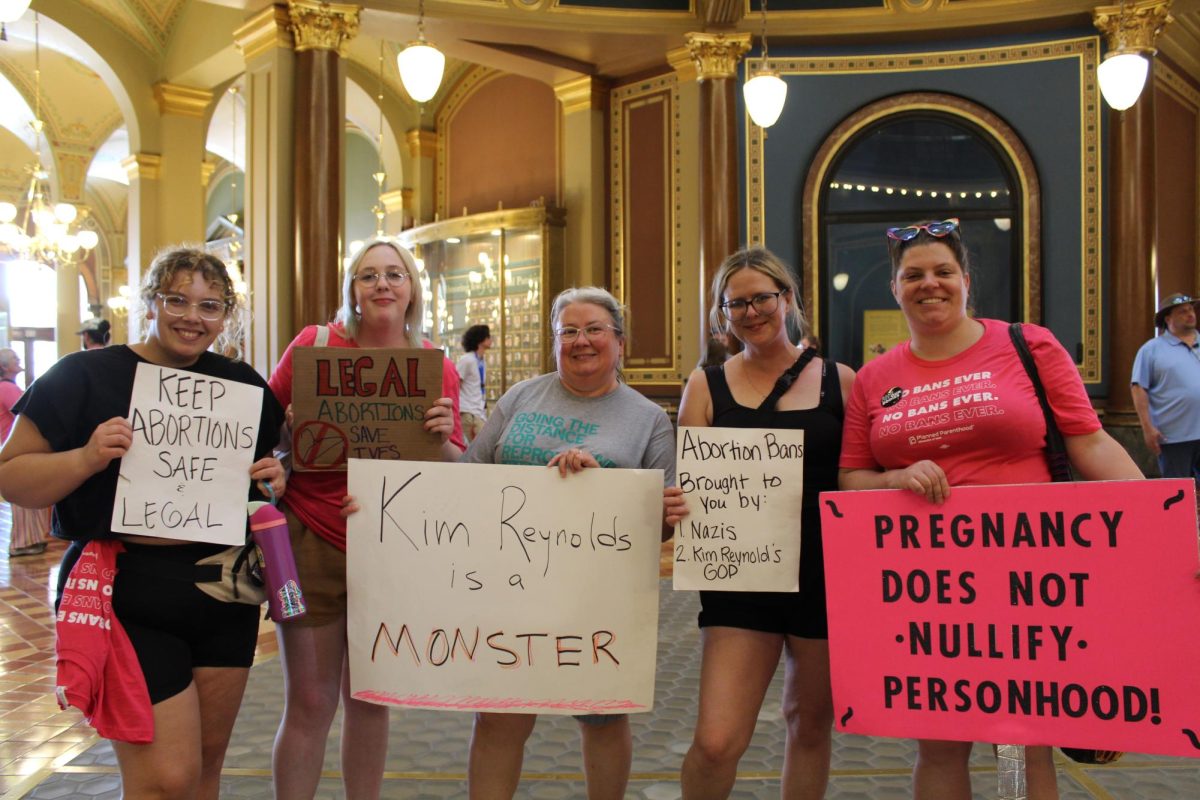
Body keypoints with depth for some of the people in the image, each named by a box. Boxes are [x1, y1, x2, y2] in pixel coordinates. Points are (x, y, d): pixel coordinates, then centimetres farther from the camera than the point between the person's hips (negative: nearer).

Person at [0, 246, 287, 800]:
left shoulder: (243, 385, 9)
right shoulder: (84, 376, -5)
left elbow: (271, 471, 21)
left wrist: (276, 480, -3)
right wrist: (88, 458, -23)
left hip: (224, 596, 5)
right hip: (127, 600, -5)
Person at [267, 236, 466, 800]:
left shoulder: (437, 367, 0)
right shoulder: (314, 345, -5)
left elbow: (455, 471, 4)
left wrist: (441, 438, -16)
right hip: (312, 542, -2)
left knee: (370, 701, 14)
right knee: (309, 702, 2)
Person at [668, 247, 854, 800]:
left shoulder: (837, 380, 3)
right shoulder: (706, 386, 4)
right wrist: (672, 506, -20)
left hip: (826, 576, 1)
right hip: (740, 579, -1)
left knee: (811, 724, 17)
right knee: (716, 743, -9)